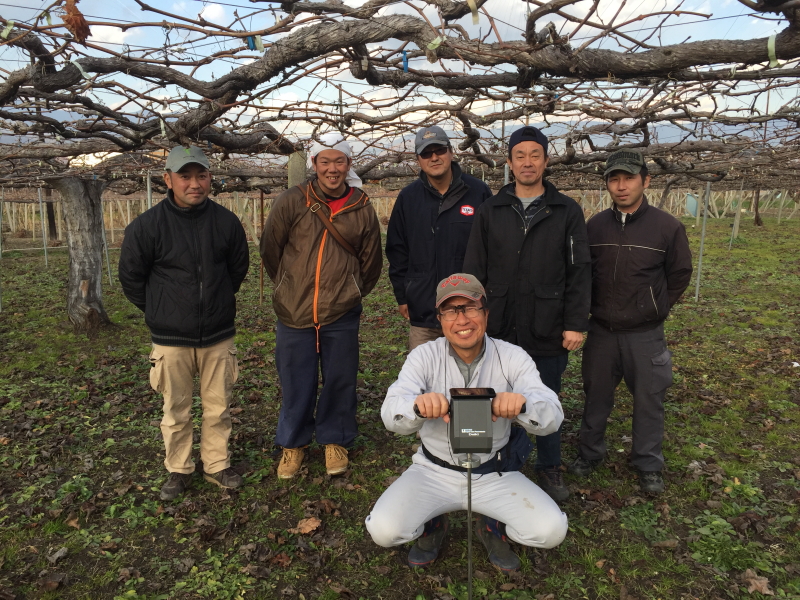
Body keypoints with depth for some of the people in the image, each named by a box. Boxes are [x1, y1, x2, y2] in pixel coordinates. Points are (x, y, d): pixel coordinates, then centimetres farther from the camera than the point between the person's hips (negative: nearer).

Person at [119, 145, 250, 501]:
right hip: (171, 339, -1)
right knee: (176, 411, 11)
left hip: (218, 336, 2)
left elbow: (238, 268, 11)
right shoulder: (147, 226, -11)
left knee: (219, 407, 12)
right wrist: (160, 312, 9)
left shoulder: (227, 222, -5)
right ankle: (179, 470, 30)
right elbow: (130, 278, 2)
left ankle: (217, 464, 31)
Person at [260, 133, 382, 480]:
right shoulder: (291, 202, -5)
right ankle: (293, 443, 31)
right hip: (294, 313, 0)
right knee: (296, 384, 10)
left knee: (339, 382, 10)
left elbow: (371, 263, 12)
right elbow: (270, 249, 6)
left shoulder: (362, 209, 0)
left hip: (342, 315, 1)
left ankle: (335, 441, 31)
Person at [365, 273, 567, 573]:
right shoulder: (425, 356, -12)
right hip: (434, 470, 0)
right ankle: (433, 526, 15)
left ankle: (493, 528, 15)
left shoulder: (512, 357, -10)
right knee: (383, 530, -20)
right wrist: (417, 406, -50)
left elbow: (552, 415, -21)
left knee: (551, 530, -19)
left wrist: (522, 404, -46)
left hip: (495, 474, 1)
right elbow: (391, 413, -25)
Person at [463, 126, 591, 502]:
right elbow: (474, 270, 5)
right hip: (499, 330, 1)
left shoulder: (567, 212, 2)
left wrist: (576, 324, -5)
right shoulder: (491, 211, 5)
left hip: (548, 332, -1)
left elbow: (579, 272, 0)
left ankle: (549, 468, 33)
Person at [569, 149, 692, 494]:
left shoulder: (667, 227, -9)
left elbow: (680, 273, 3)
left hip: (645, 334, -2)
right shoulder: (594, 226, -2)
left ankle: (648, 466, 27)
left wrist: (655, 308, 4)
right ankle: (589, 453, 32)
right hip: (601, 331, 2)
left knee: (648, 401, 9)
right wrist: (595, 308, 7)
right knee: (596, 397, 14)